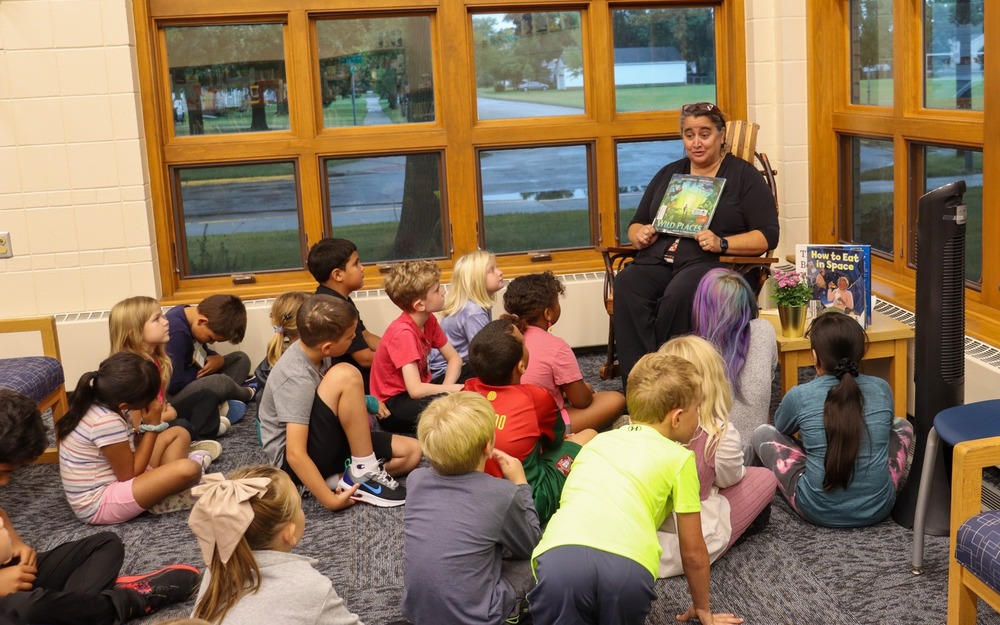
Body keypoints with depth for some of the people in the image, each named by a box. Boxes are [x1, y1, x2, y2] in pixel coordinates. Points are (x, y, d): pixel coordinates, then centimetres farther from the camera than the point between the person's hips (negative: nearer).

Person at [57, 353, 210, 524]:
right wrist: (153, 426, -16)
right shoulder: (107, 422, -28)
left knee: (179, 434, 12)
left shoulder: (104, 400, -1)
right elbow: (130, 475, -19)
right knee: (188, 470, -28)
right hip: (98, 505, -10)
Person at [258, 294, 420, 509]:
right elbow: (295, 454, -30)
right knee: (345, 375, -28)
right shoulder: (297, 379, -27)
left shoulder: (306, 348, -2)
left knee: (412, 451, 1)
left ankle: (331, 479, -9)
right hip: (294, 463, -9)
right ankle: (364, 474, -18)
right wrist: (331, 500, -27)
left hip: (315, 444, 9)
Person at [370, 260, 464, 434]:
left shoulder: (429, 321, -1)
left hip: (416, 392, 8)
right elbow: (415, 389, -31)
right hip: (392, 407, -8)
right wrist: (454, 389, -25)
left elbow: (454, 359, 3)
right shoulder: (403, 332, -25)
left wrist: (446, 388, -15)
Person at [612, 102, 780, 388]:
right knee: (626, 284, -32)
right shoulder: (668, 174, 26)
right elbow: (636, 225, 28)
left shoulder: (744, 175, 11)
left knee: (680, 293, -39)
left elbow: (767, 236, 2)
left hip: (713, 263, -4)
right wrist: (641, 236, 2)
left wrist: (722, 244, -15)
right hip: (659, 259, 4)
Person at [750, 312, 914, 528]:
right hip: (878, 509, 3)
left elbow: (781, 428, 15)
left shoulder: (799, 396, -10)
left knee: (763, 433, 14)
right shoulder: (881, 389, -3)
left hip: (820, 512, -3)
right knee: (902, 425, 26)